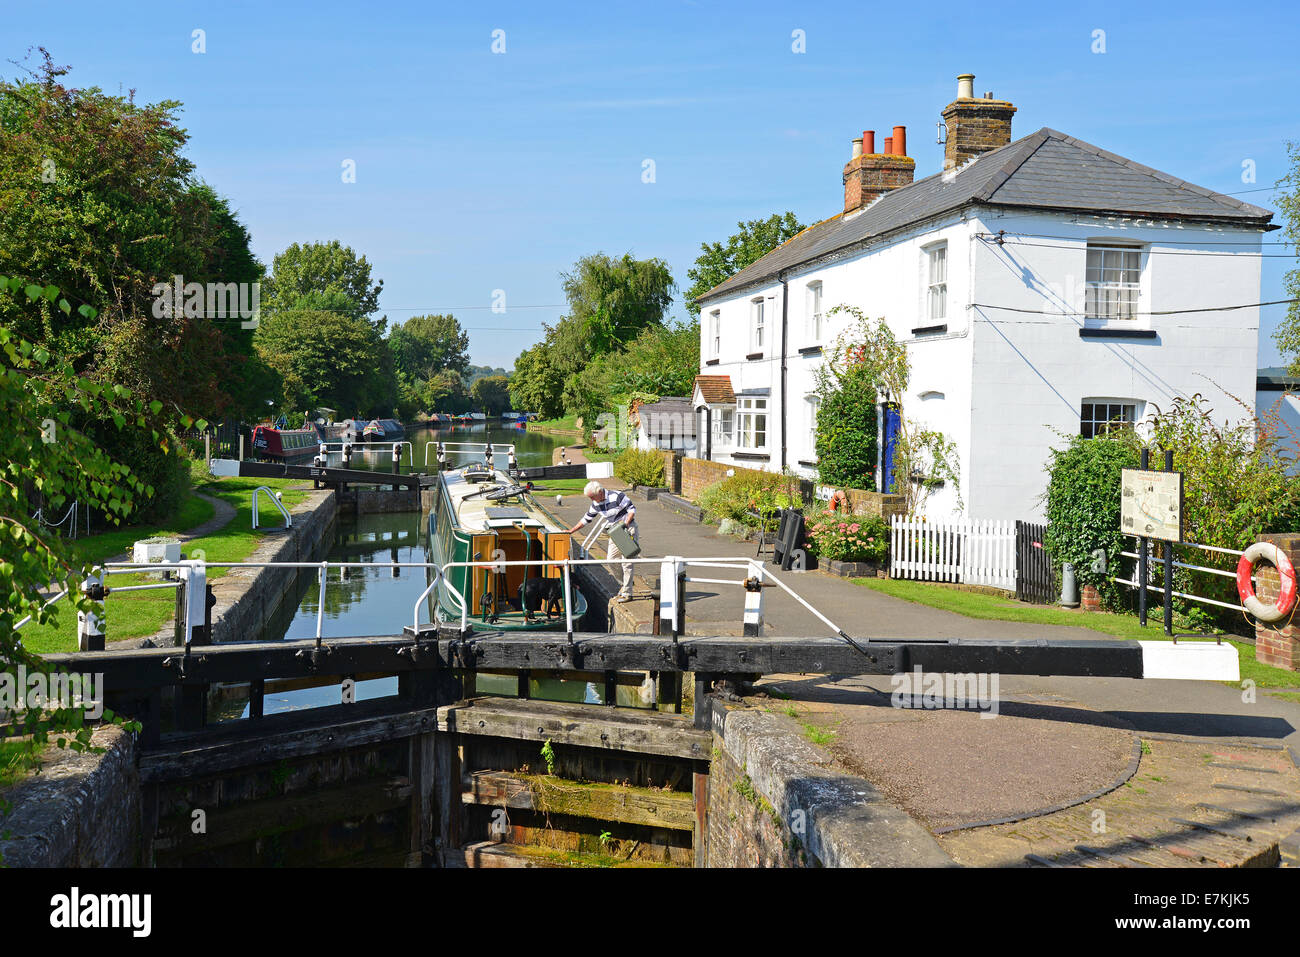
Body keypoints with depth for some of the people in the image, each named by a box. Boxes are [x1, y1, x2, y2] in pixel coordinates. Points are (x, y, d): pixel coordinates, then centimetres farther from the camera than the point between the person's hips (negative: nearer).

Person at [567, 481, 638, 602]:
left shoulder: (617, 496, -20)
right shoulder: (596, 504, 1)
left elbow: (632, 509, -14)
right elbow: (586, 519, 12)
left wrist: (626, 524, -25)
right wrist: (570, 531, 13)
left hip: (628, 529, -7)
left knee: (626, 562, -8)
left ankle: (627, 594, -2)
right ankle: (625, 583, 24)